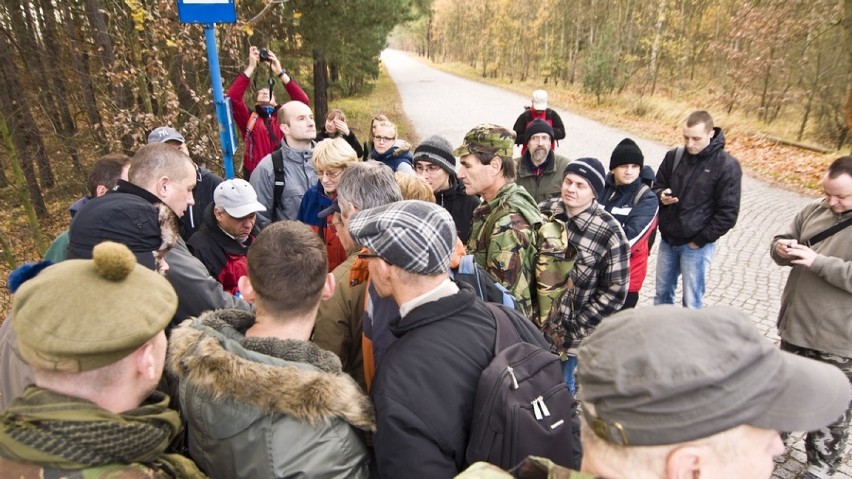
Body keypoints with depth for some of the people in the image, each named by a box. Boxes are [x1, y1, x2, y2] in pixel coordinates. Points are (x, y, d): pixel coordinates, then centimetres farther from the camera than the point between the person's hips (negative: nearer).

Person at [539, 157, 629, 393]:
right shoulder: (543, 212, -4)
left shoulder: (609, 233, -14)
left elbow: (615, 291, -10)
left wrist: (577, 327, -12)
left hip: (567, 332, -4)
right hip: (533, 319, 4)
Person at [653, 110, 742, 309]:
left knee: (692, 303, 4)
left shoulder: (727, 166, -12)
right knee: (662, 293, 17)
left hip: (696, 246, -4)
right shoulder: (673, 156, 0)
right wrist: (661, 196, -12)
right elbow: (657, 187, 12)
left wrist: (700, 240, -12)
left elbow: (728, 213, -11)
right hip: (668, 240, 5)